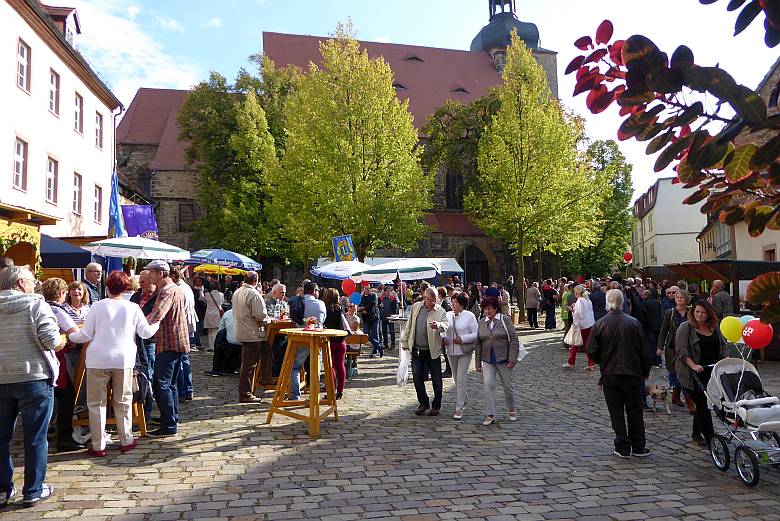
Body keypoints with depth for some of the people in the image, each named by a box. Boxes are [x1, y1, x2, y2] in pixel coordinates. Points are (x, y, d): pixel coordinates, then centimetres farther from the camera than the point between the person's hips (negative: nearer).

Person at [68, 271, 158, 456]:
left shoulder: (98, 306, -2)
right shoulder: (133, 308, 1)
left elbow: (86, 335, 0)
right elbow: (145, 332, 4)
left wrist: (69, 337, 18)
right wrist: (157, 324, 22)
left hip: (98, 359, -1)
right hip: (124, 359, 1)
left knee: (96, 403, 8)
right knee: (123, 401, 14)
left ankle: (98, 446, 10)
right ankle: (126, 441, 20)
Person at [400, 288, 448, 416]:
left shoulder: (440, 311, -6)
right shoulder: (415, 307, 4)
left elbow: (445, 325, -22)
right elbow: (408, 325, 12)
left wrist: (438, 325, -44)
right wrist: (405, 342, 13)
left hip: (433, 350, -2)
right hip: (416, 349, 3)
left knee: (436, 380, 3)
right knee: (417, 377, 5)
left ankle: (436, 406, 21)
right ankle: (423, 403, 23)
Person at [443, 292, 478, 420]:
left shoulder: (469, 316, -9)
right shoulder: (448, 315, 5)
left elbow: (476, 334, -10)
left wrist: (462, 339, -18)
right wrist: (443, 338, -4)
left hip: (464, 352, -5)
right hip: (451, 351, 5)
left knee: (461, 380, -7)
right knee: (456, 379, 17)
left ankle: (459, 409, -1)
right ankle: (464, 398, 40)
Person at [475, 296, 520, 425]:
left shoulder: (505, 320, -6)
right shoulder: (482, 322, 5)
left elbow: (514, 340, -8)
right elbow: (478, 344, 9)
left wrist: (512, 359, -13)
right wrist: (478, 363, 7)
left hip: (503, 360, -3)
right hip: (487, 361, 3)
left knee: (508, 386, 10)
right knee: (488, 385, -10)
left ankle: (512, 411, 32)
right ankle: (490, 415, -4)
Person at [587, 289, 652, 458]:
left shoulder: (600, 324, -8)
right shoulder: (633, 322, -5)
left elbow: (592, 352, -8)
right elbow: (644, 351, 0)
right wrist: (645, 372, 13)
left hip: (609, 374, -1)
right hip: (631, 374, 1)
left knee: (616, 412, 8)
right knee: (635, 411, 13)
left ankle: (623, 447, 11)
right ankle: (638, 447, 19)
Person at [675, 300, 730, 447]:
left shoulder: (714, 328, 11)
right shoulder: (685, 327, -6)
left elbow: (724, 345, 17)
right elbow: (681, 350, -12)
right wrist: (693, 365, -23)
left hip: (711, 372, 6)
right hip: (693, 374, -5)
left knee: (703, 403, 12)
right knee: (702, 403, -7)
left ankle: (696, 433, 28)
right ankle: (710, 438, -5)